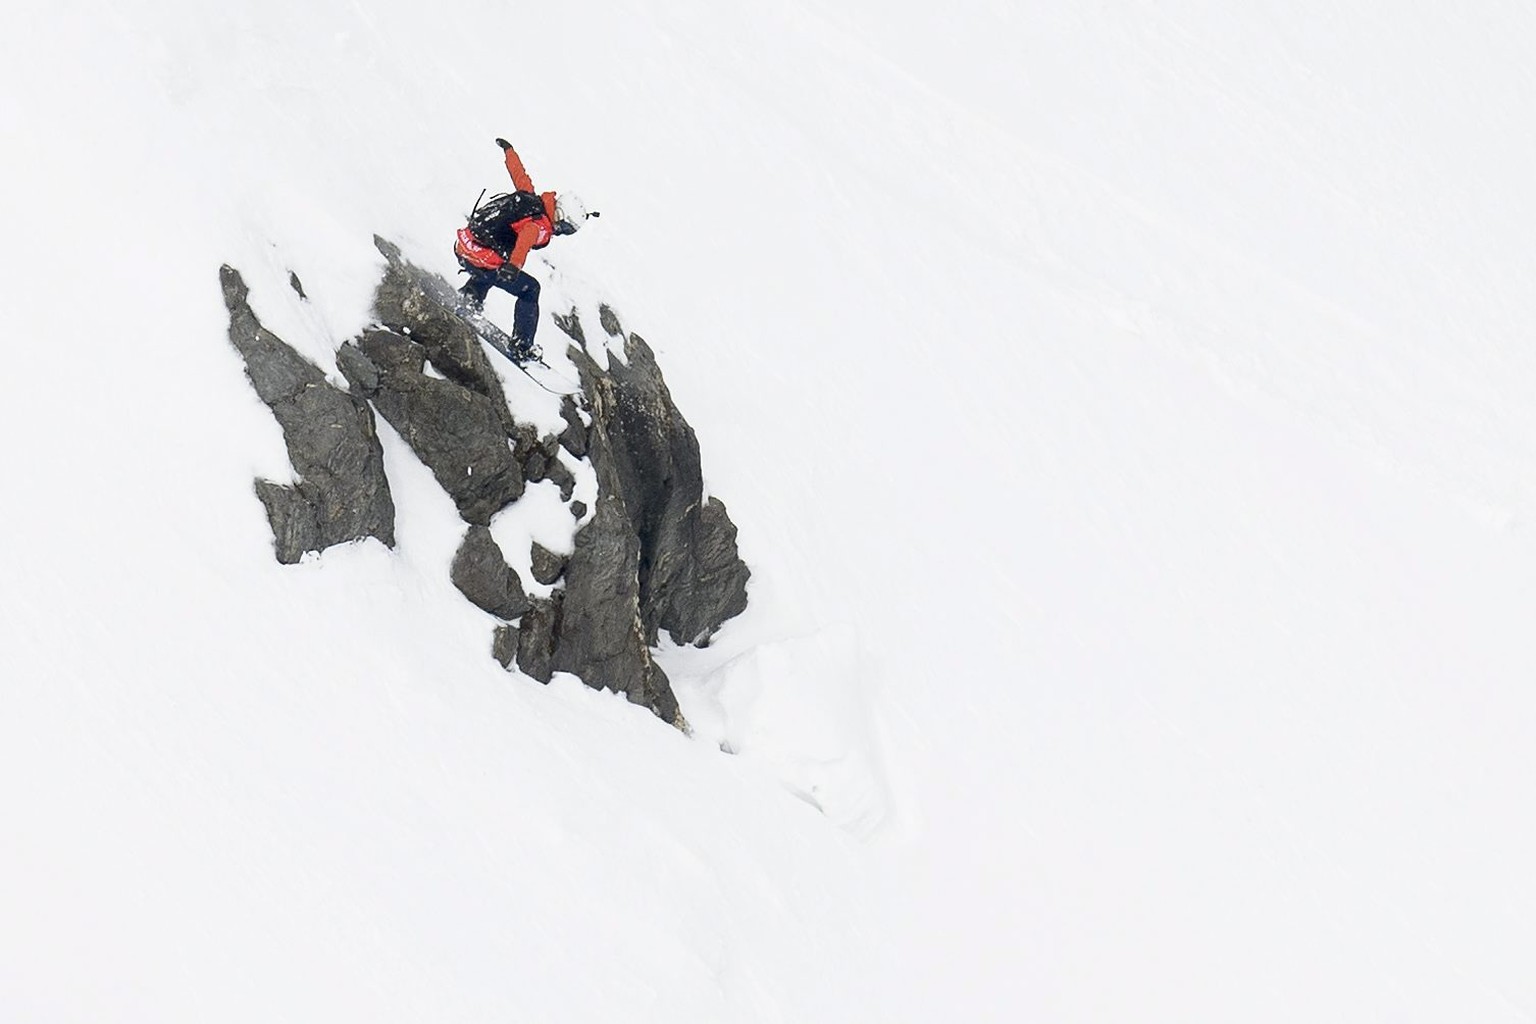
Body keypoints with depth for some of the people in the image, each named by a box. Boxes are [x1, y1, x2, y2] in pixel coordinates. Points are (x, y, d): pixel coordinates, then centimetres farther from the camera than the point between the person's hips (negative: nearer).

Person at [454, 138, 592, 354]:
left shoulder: (530, 196, 6)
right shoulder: (540, 226, -18)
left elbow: (519, 174, 23)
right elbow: (525, 240, -40)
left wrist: (508, 150, 44)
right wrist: (513, 266, -60)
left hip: (462, 246, 8)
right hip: (480, 260, -8)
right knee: (530, 290, 8)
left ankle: (470, 294, 23)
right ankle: (522, 344, 7)